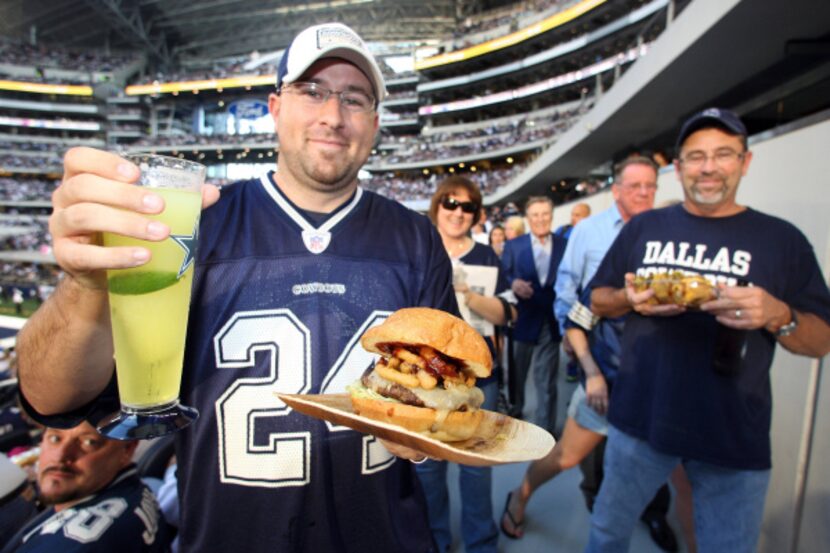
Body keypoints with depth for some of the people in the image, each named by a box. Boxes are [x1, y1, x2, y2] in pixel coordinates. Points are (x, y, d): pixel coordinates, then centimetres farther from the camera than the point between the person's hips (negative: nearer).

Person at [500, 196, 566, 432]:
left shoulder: (565, 246, 0)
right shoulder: (513, 246, 1)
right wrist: (513, 284, -23)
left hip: (551, 323, -1)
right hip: (521, 320, 1)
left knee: (546, 381, 8)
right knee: (516, 374, 20)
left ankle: (546, 429, 22)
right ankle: (514, 411, 46)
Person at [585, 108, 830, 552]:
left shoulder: (782, 239, 0)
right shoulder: (643, 228, 3)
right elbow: (598, 300, 7)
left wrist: (777, 315, -21)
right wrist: (630, 300, -15)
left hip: (734, 437, 0)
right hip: (639, 419, 1)